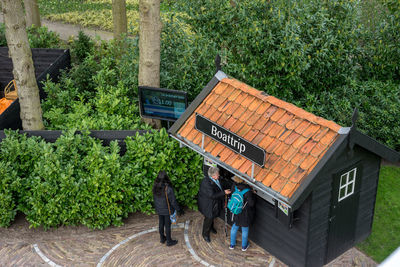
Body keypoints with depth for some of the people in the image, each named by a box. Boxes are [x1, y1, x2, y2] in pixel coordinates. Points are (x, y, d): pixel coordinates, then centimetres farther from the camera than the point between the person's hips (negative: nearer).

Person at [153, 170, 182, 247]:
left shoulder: (155, 187, -14)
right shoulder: (168, 189, -31)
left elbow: (155, 198, 1)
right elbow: (173, 201, -22)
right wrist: (178, 210, -7)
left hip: (159, 210, 5)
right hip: (167, 210, -5)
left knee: (161, 223, 22)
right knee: (167, 225, 12)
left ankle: (162, 238, 40)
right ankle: (169, 241, 28)